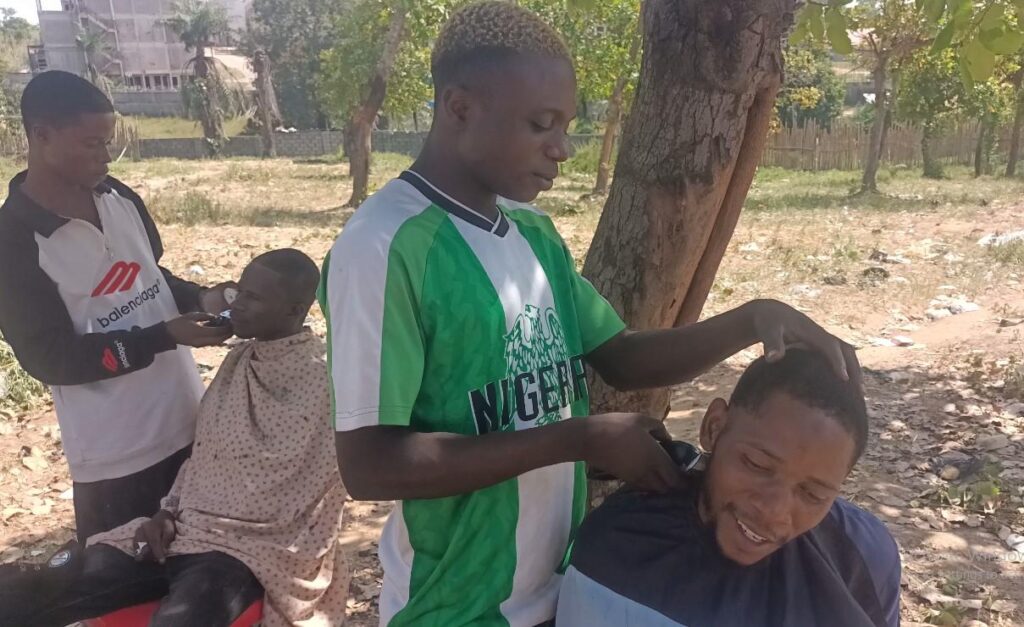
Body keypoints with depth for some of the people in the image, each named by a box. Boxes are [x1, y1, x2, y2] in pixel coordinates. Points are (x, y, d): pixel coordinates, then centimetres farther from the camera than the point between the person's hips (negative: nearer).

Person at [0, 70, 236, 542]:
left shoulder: (119, 198, 2)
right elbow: (50, 358, -16)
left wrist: (201, 299, -5)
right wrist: (167, 336, -23)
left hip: (188, 421, 6)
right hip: (115, 451, -6)